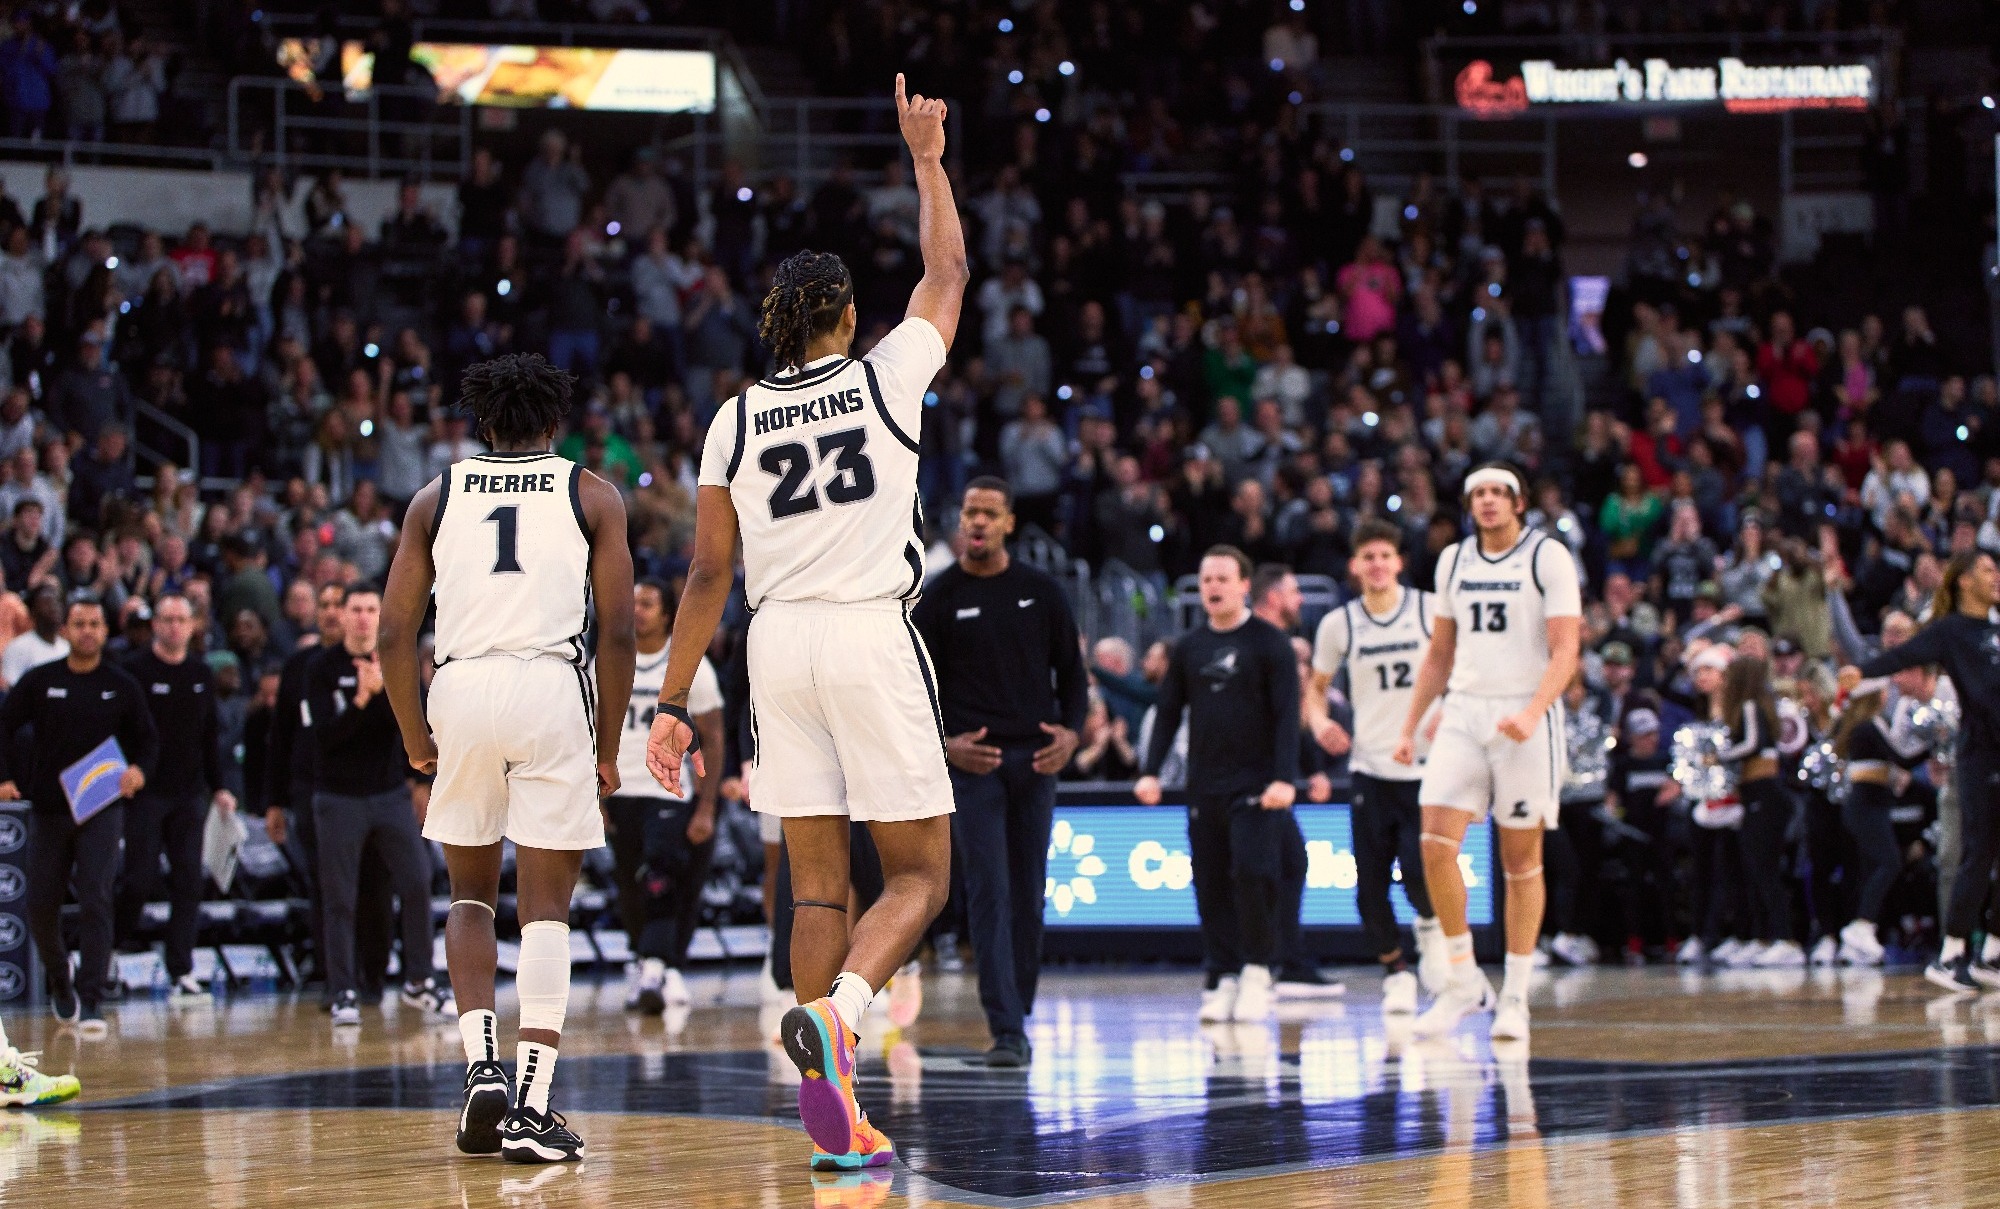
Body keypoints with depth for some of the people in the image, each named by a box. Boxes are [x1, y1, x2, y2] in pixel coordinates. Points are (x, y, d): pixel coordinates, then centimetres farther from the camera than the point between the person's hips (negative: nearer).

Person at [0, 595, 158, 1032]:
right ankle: (59, 979, 32)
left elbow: (148, 738, 10)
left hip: (102, 811, -2)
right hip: (49, 810, 2)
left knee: (97, 902, -13)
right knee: (41, 905, 6)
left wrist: (138, 768, -11)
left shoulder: (121, 686, 3)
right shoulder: (39, 681, 2)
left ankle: (90, 1002, -13)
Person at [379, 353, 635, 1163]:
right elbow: (617, 632, 2)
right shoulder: (592, 495, 11)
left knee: (471, 893, 20)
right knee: (546, 906, 3)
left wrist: (416, 738, 19)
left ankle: (481, 1065, 1)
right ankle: (531, 1106, -5)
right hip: (553, 687, -2)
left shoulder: (436, 496, 15)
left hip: (461, 687, 2)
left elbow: (396, 633, 9)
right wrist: (608, 747, 11)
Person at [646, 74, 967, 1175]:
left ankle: (834, 1118, 2)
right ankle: (833, 1014, -25)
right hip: (873, 635, -3)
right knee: (919, 874, 4)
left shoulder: (736, 420, 7)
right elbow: (947, 272, 20)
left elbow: (707, 574, 5)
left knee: (818, 881, 7)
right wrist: (925, 160, 31)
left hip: (779, 641, 3)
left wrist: (673, 703, 9)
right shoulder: (886, 377, 2)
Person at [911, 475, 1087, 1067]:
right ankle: (1006, 1031, -14)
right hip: (972, 762, -3)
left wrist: (1071, 731, -5)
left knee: (1028, 896, 7)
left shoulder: (1041, 592, 7)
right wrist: (943, 744, -12)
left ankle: (1019, 1012, 19)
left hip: (1035, 758, 3)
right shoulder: (938, 598, 1)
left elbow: (1071, 670, 12)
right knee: (989, 895, -10)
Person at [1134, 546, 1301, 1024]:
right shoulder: (1188, 648, 12)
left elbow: (1287, 714, -6)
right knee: (1211, 885, 1)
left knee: (1253, 874, -14)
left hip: (1256, 786, -4)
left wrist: (1284, 778, -16)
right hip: (1205, 787, 4)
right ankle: (1223, 979, 6)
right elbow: (1169, 713, 14)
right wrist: (1151, 772, 2)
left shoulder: (1269, 642, -1)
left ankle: (1257, 973, -2)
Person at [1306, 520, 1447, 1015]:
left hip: (1426, 764, -2)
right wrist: (1320, 723, -5)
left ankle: (1430, 925, 19)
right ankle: (1395, 972, 19)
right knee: (1370, 884, 0)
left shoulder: (1431, 611, -2)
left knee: (1420, 872, -14)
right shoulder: (1338, 624, 4)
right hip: (1370, 765, 2)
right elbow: (1317, 687, 16)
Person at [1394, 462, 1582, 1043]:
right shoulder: (1453, 560, 12)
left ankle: (1515, 996, 9)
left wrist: (1532, 712, -25)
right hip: (1463, 713, 4)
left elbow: (1565, 650, -11)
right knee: (1436, 844, -11)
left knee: (1521, 860, 2)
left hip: (1526, 717, -4)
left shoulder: (1548, 557, -4)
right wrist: (1409, 726, 16)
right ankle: (1464, 980, 1)